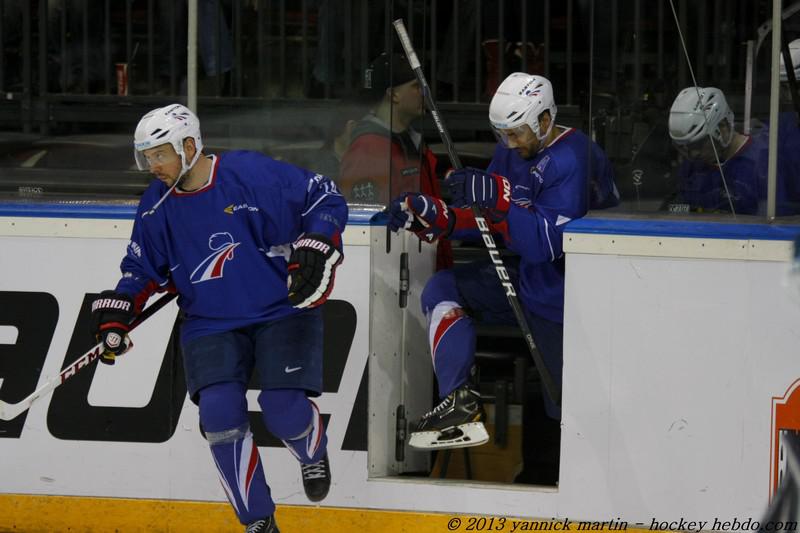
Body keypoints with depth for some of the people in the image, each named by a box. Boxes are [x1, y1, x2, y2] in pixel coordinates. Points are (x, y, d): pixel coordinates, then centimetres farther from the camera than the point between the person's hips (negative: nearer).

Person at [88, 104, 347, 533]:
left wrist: (314, 252, -21)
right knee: (219, 413, -16)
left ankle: (313, 455, 24)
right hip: (211, 324, 4)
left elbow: (326, 201, -10)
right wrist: (116, 311, 0)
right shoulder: (156, 206, 1)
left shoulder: (253, 175, -16)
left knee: (284, 412, -17)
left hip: (282, 310, -4)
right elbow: (143, 268, 14)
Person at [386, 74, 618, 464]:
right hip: (526, 279, 8)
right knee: (442, 290, -7)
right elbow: (484, 220, 5)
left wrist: (498, 197, -37)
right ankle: (459, 402, -19)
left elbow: (545, 243, -29)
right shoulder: (512, 151, 6)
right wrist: (432, 217, -11)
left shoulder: (573, 161, -22)